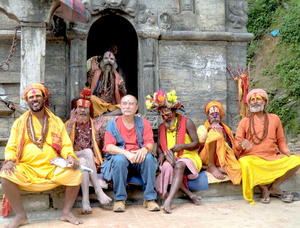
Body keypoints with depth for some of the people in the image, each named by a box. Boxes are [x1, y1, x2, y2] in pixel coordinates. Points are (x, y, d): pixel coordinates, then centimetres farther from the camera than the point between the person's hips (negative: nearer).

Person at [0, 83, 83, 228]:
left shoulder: (56, 121, 13)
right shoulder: (19, 122, 12)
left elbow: (65, 145, 8)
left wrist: (70, 156, -14)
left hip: (53, 168, 1)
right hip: (26, 168, 0)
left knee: (75, 172, -25)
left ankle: (67, 212, -7)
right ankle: (20, 215, -12)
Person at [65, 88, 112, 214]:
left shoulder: (92, 124, 15)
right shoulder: (70, 123, 9)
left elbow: (94, 143, 11)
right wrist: (71, 123, -14)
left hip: (89, 158, 2)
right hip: (74, 156, -1)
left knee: (83, 163, -34)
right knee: (88, 152, -34)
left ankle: (85, 201, -42)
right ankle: (98, 191, -40)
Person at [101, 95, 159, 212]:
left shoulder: (143, 123, 10)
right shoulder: (113, 124, 5)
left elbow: (150, 144, 0)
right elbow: (108, 147, -8)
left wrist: (144, 149, -26)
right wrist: (127, 153, -26)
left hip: (139, 160, 1)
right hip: (120, 156, -1)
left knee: (148, 158, -30)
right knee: (119, 159, -34)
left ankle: (149, 199, -22)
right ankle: (119, 200, -23)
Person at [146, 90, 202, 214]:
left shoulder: (186, 122, -1)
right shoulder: (162, 127, 13)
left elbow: (196, 144, -4)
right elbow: (159, 147, 13)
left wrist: (182, 146, -22)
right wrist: (162, 154, -11)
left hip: (187, 157, -3)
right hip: (169, 159, 3)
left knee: (179, 165, -38)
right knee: (167, 167, -33)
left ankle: (168, 201, -49)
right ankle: (191, 195, -28)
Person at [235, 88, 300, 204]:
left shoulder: (274, 118, 14)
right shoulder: (244, 121, 9)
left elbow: (281, 141, 17)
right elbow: (237, 143, 6)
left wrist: (287, 152, -3)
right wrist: (242, 144, -18)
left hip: (273, 157, 2)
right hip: (251, 158, -2)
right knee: (245, 164, -37)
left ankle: (274, 187, -4)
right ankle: (263, 188, -10)